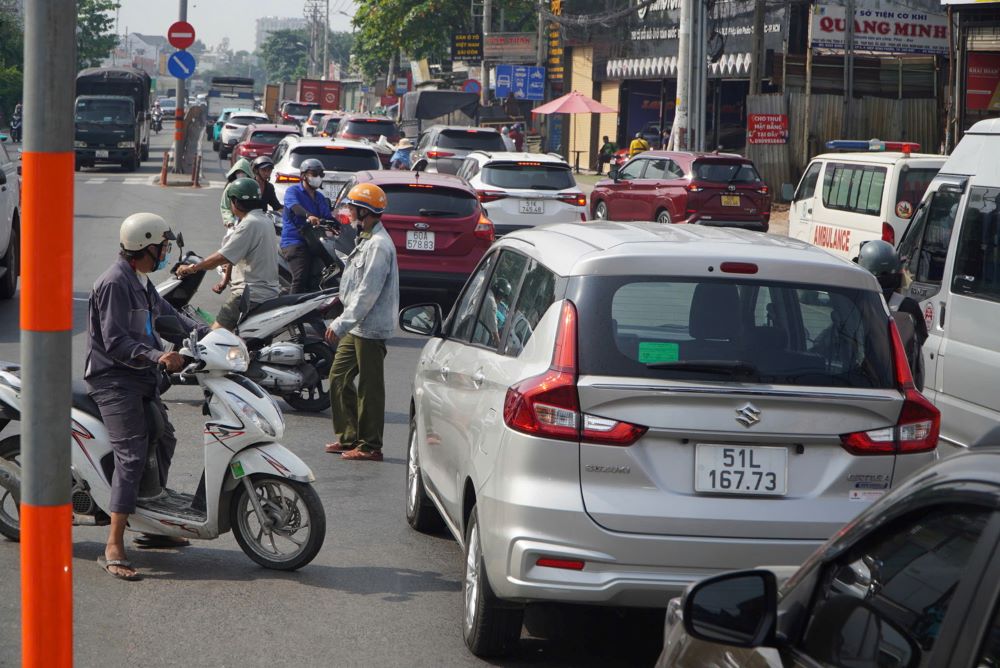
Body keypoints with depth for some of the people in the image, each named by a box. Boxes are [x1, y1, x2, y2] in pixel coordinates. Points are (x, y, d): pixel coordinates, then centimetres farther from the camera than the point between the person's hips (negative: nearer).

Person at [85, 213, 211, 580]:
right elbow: (115, 342, -22)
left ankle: (153, 528, 33)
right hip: (114, 380, -11)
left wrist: (207, 332, 7)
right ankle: (113, 549, -24)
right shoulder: (115, 282, -17)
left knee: (163, 441, 20)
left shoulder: (142, 281, 15)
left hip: (141, 378, 11)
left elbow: (167, 315, 21)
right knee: (132, 455, -20)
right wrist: (157, 357, -34)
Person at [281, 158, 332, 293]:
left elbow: (327, 217, 12)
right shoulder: (293, 191, 0)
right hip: (294, 241, -7)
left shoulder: (320, 197, 23)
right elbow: (295, 206, -22)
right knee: (301, 277, -23)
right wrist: (309, 216, -43)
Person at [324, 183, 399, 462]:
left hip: (371, 328, -10)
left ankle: (370, 446, 3)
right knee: (339, 379, 13)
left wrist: (341, 325, -21)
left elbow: (367, 294, -22)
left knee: (370, 387, -3)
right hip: (356, 327, 10)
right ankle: (348, 437, 20)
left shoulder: (378, 245, -18)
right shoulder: (366, 241, 16)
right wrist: (342, 323, 18)